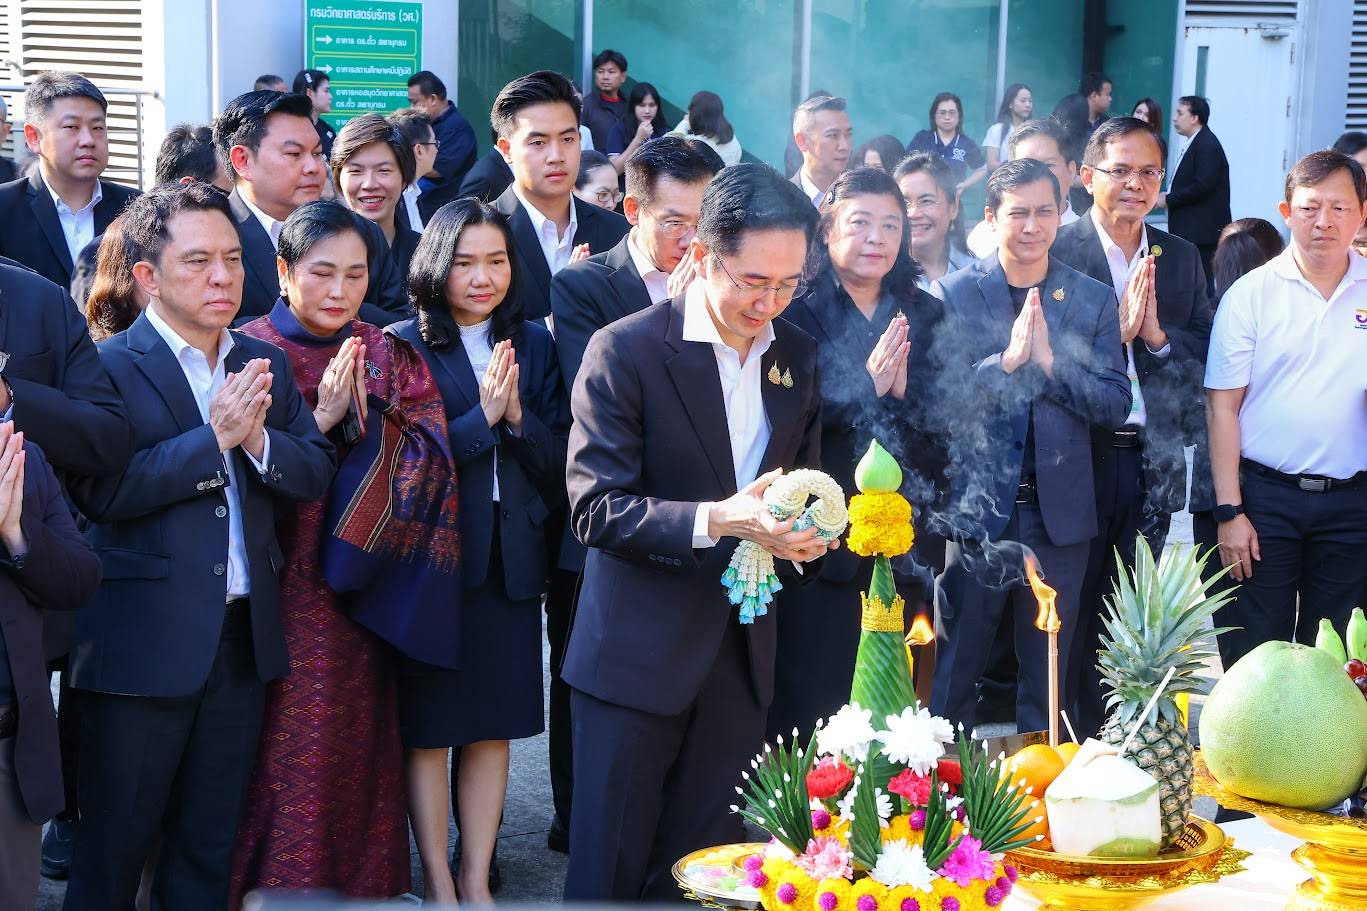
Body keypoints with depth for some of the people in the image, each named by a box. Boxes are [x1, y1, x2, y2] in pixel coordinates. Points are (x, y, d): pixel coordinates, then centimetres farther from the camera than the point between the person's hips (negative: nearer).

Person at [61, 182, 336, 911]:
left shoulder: (264, 365, 10)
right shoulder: (110, 366, -9)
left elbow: (316, 471, 4)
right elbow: (99, 489, -21)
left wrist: (258, 437, -14)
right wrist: (214, 437, -20)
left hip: (244, 634, 6)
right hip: (144, 640, -6)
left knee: (211, 842, 16)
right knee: (114, 845, 6)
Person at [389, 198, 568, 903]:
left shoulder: (534, 343, 8)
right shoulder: (404, 346, -4)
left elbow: (559, 459, 4)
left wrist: (518, 416, -14)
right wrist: (482, 417, -18)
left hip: (510, 561, 4)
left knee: (494, 728, 9)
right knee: (427, 728, 3)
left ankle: (477, 881, 19)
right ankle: (437, 884, 14)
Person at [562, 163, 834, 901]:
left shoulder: (796, 354, 4)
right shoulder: (625, 350, -13)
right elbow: (596, 507, -17)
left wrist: (804, 526, -9)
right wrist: (716, 520, -30)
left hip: (743, 653, 5)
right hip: (638, 654, -5)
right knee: (611, 868, 4)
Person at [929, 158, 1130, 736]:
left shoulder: (1093, 300, 5)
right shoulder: (953, 294, -1)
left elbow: (1115, 406, -3)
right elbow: (935, 397, -9)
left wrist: (1049, 360, -16)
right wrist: (1007, 359, -21)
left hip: (1059, 513, 2)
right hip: (977, 509, -2)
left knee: (1047, 678, 13)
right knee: (953, 672, 8)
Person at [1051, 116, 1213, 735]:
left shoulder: (1181, 259, 10)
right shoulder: (1056, 252, -6)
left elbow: (1205, 354, 6)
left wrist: (1157, 335, -12)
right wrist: (1116, 330, -21)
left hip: (1152, 460, 4)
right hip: (1080, 457, -4)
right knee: (1072, 614, 5)